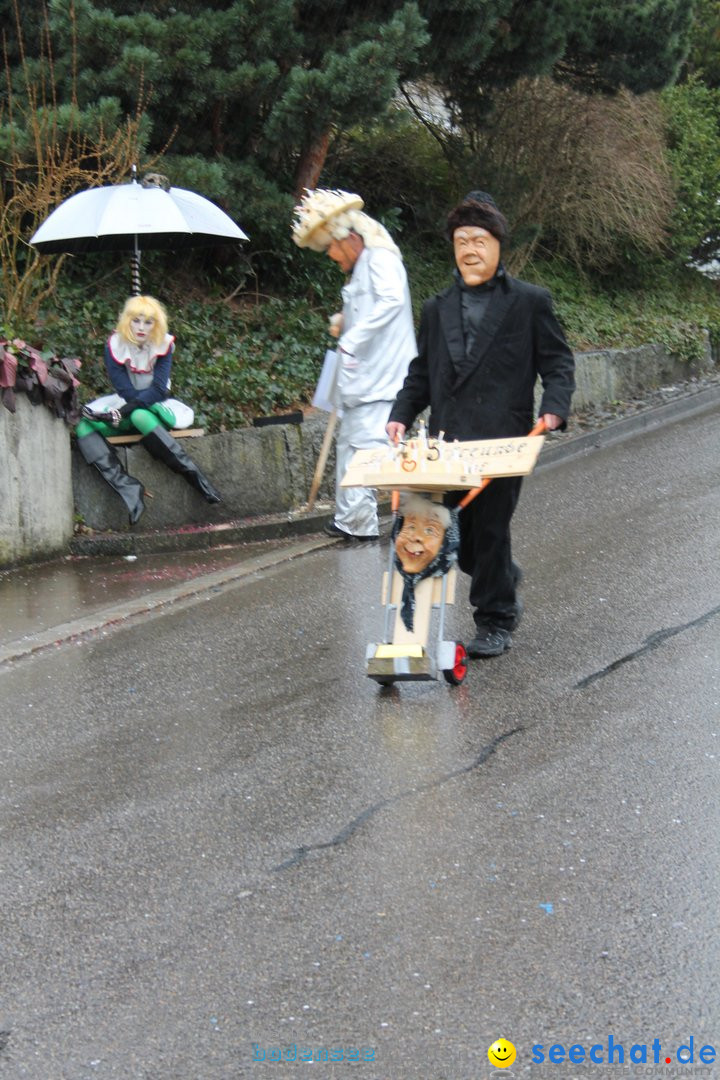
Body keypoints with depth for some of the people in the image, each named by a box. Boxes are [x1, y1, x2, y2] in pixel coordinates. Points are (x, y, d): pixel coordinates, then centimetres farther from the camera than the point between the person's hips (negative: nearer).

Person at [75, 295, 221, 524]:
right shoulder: (115, 346, -7)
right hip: (127, 406, 2)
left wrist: (124, 410, -26)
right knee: (84, 428, -25)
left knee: (140, 416, -39)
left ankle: (191, 472, -38)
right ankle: (127, 487, -44)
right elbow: (126, 391, -9)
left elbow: (159, 389, -16)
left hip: (156, 405, -2)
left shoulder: (164, 344, -7)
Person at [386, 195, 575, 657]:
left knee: (490, 529, -3)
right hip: (446, 441, 5)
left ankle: (495, 621, 13)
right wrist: (401, 415, 4)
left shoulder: (530, 302, 3)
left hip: (502, 441, -5)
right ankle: (504, 586, 34)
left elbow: (558, 363, 3)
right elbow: (422, 373, 19)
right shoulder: (437, 309, 17)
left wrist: (554, 407, -15)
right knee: (453, 533, 7)